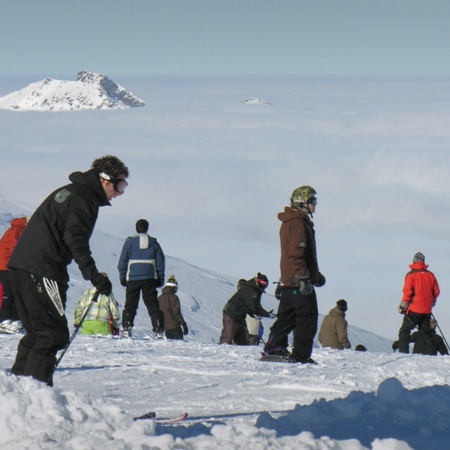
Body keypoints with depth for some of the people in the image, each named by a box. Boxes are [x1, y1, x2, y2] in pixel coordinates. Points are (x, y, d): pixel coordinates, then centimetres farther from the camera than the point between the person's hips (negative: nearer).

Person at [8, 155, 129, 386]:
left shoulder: (68, 192, 24)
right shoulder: (83, 197, -7)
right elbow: (75, 239, -19)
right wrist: (94, 275, -23)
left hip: (20, 267, 10)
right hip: (42, 271, -10)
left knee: (38, 332, 16)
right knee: (54, 334, -9)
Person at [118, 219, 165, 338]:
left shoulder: (130, 242, 0)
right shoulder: (154, 243, 7)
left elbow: (122, 261, 1)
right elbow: (161, 262, 10)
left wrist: (122, 277, 8)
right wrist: (160, 278, 17)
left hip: (133, 278, -1)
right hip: (150, 279, 1)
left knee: (130, 304, 3)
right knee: (153, 304, 4)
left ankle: (126, 328, -9)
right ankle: (159, 329, -5)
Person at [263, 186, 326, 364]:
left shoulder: (290, 222, 20)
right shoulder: (298, 223, -13)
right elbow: (296, 252, -22)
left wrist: (316, 275, 33)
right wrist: (303, 277, -26)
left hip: (288, 280, 10)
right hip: (298, 281, -10)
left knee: (287, 316, 15)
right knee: (307, 317, -6)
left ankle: (274, 347, 16)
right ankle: (301, 355, -7)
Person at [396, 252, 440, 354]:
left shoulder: (411, 275, -6)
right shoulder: (430, 275, 5)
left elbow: (407, 292, -10)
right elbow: (436, 291, 8)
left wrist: (402, 306, -1)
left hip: (414, 309, -4)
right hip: (427, 310, 4)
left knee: (404, 331, 0)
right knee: (425, 332, 12)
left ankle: (403, 352, -13)